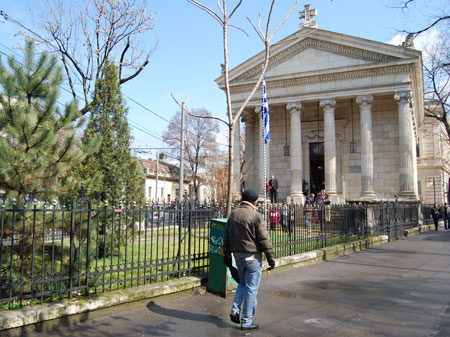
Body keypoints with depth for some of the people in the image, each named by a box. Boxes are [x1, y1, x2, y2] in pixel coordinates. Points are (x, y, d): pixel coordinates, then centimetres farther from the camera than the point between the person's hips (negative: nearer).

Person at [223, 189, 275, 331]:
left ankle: (235, 309, 9)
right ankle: (246, 321, 10)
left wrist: (227, 255, 20)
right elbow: (264, 239, -13)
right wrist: (271, 258, -6)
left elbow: (226, 237, 12)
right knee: (251, 288, 3)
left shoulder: (233, 214, 7)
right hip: (252, 256, -6)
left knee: (242, 283, 24)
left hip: (238, 255, 6)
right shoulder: (256, 216, -13)